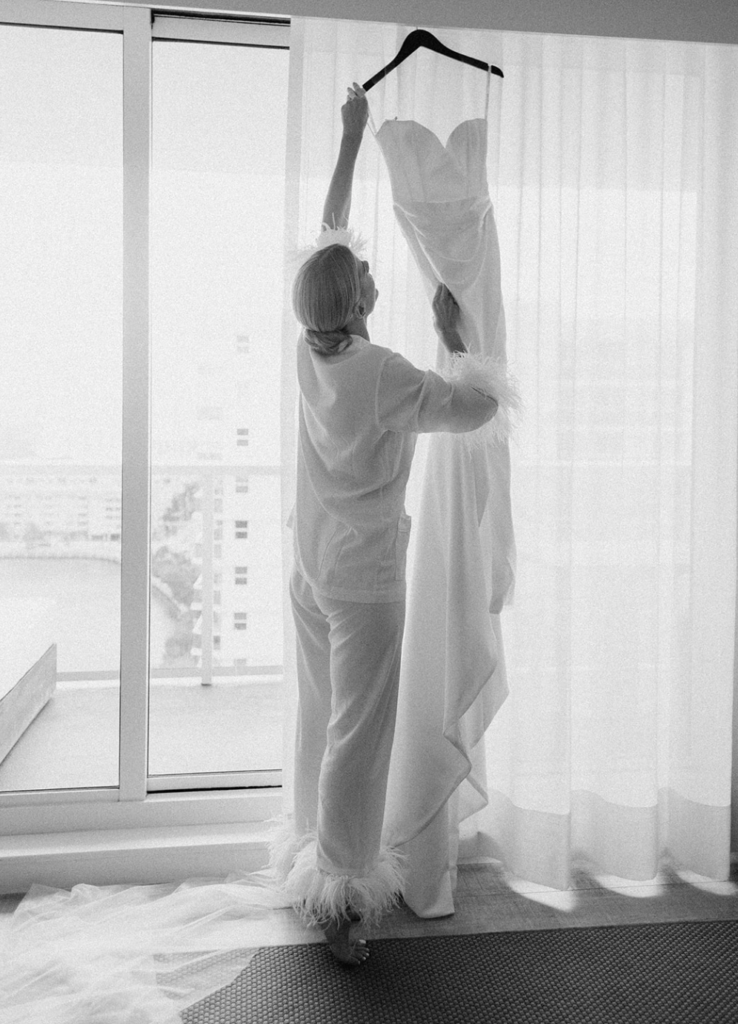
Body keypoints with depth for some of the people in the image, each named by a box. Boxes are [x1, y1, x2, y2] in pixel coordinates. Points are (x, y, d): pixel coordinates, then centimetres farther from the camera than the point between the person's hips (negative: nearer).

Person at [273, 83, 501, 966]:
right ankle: (336, 896, 11)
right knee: (359, 736, 2)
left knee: (319, 720, 17)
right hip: (364, 581, -7)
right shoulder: (385, 377, -21)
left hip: (309, 570, 7)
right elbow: (478, 408, -11)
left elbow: (329, 230, 10)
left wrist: (352, 134, 18)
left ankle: (314, 854, 32)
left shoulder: (309, 350, -2)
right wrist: (453, 338, 3)